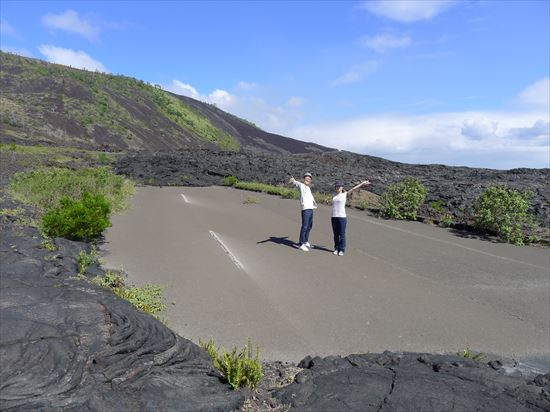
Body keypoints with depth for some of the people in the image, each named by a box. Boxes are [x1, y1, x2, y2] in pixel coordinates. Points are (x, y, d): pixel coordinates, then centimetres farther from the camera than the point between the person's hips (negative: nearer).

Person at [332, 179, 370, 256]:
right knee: (335, 234, 8)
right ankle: (336, 248, 18)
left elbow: (353, 189, 7)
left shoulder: (345, 194, 3)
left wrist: (362, 183, 14)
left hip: (342, 217, -4)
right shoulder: (334, 194, 12)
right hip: (334, 217, 4)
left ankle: (341, 250, 5)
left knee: (342, 234, -1)